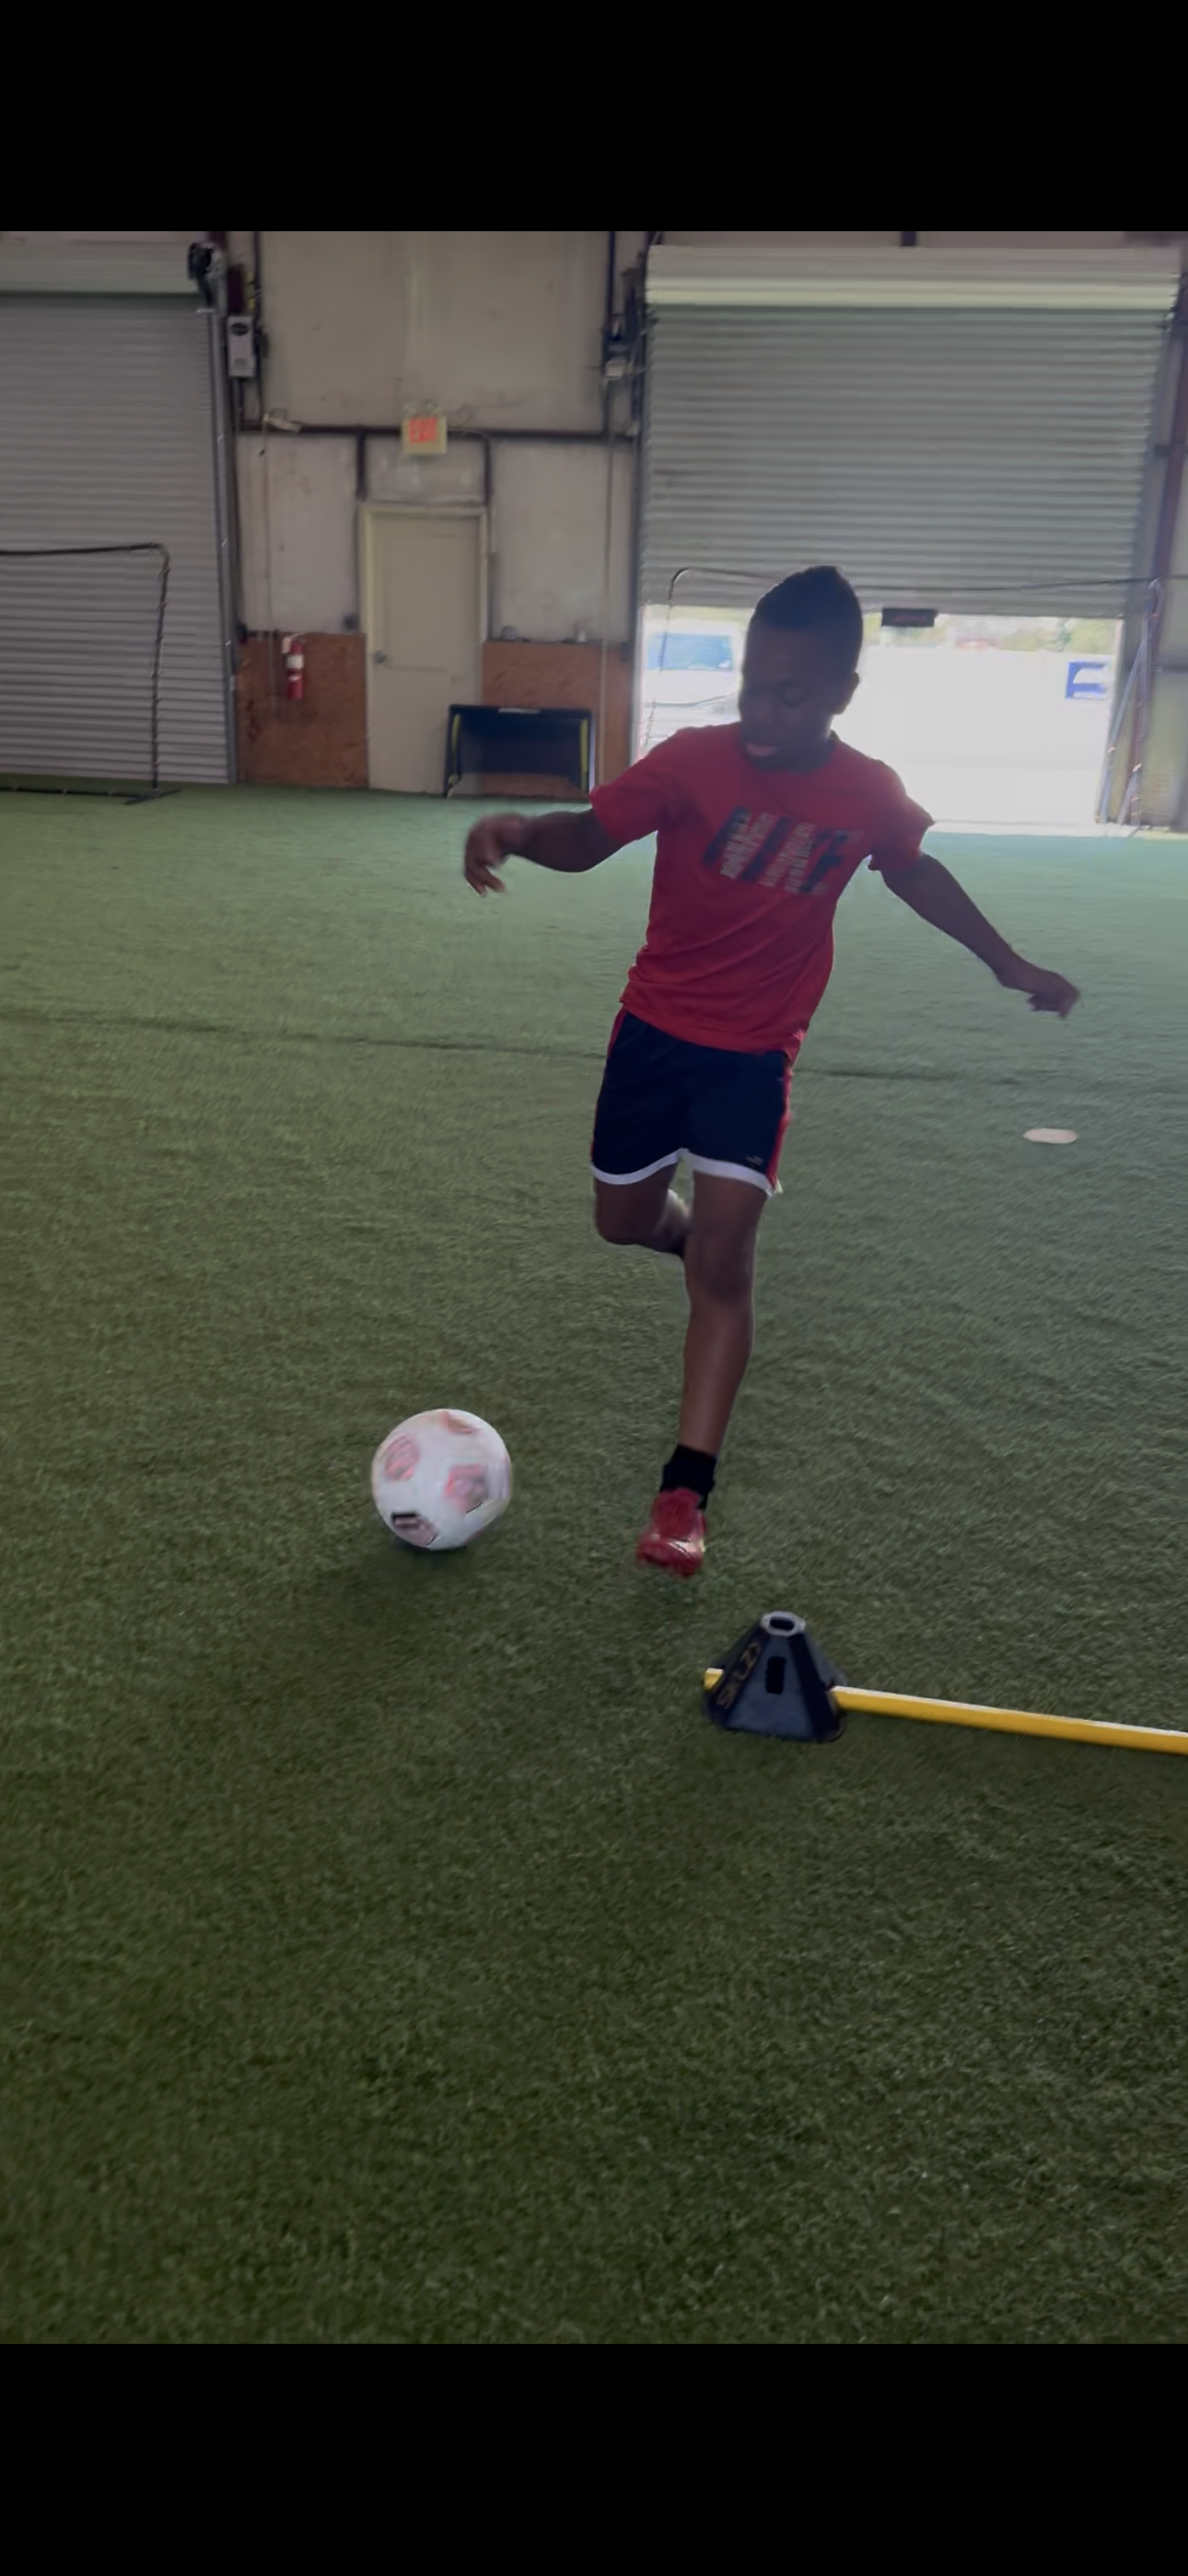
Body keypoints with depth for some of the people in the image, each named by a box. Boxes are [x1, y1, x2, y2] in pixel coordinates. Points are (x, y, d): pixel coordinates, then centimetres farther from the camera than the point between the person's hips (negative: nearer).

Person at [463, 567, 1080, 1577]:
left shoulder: (870, 793, -7)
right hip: (657, 1027, 1)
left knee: (724, 1259, -12)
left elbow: (918, 872, 12)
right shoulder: (695, 758, -14)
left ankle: (685, 1495, -6)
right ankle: (695, 1234, 51)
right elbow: (589, 835, -19)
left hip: (757, 1051, -1)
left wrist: (1009, 965, 21)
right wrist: (519, 830, -43)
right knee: (625, 1222, 12)